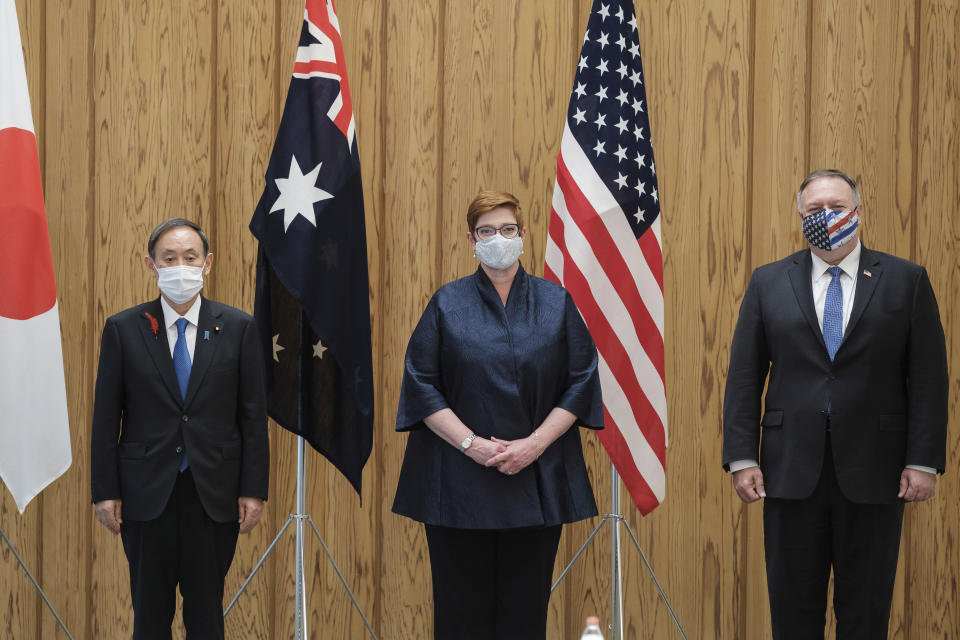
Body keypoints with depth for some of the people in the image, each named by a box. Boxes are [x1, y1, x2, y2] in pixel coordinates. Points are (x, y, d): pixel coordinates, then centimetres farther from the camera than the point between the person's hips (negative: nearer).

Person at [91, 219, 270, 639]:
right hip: (147, 492, 0)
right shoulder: (122, 329, 1)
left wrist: (253, 490, -3)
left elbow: (253, 414, 2)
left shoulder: (237, 328, 2)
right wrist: (105, 491, -3)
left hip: (214, 492, 0)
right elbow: (106, 416, 2)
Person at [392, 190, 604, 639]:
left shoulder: (556, 303, 7)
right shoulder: (448, 303, 4)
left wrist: (535, 443, -10)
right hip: (459, 480, -1)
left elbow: (581, 382, 3)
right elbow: (420, 384, -1)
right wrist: (471, 443, -13)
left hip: (537, 479, 1)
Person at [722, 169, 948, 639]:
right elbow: (743, 377, 5)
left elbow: (929, 378, 1)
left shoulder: (905, 280, 4)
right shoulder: (768, 283, 7)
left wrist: (924, 460, -6)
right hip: (792, 471, 1)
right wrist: (741, 456, -4)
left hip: (873, 471, -1)